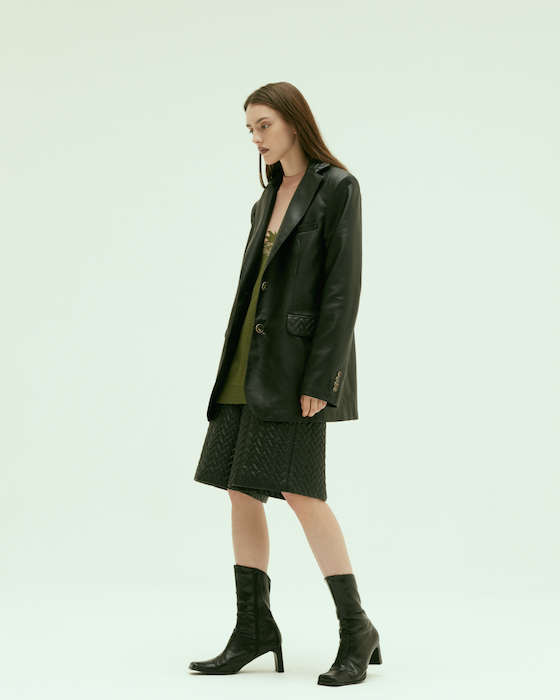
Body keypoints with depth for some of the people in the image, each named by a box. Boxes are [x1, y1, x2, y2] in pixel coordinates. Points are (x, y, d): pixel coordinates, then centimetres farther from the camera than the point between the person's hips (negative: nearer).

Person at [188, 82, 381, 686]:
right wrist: (238, 373, 14)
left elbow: (343, 287, -14)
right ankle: (253, 629, 11)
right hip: (250, 362, 8)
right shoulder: (269, 199, 17)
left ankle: (356, 628, -3)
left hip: (299, 359, -8)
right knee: (241, 490, 3)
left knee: (298, 489, -14)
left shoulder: (338, 187, -7)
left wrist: (320, 380, -20)